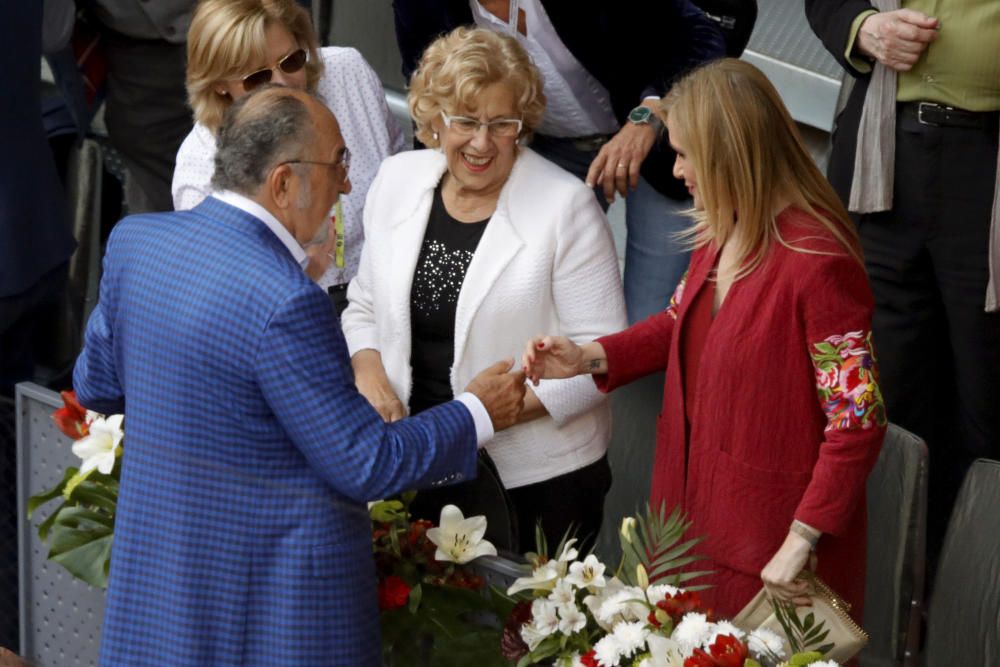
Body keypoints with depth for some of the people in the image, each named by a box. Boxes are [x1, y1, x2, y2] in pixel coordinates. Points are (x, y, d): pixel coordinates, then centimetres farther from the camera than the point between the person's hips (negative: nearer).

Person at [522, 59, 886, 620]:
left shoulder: (817, 263, -26)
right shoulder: (721, 233, 1)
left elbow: (858, 424, -23)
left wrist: (800, 543, -23)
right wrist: (588, 358, 3)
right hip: (699, 507, 8)